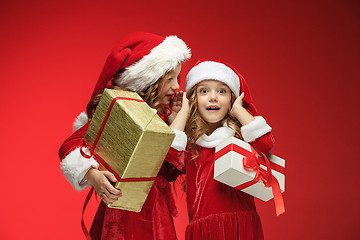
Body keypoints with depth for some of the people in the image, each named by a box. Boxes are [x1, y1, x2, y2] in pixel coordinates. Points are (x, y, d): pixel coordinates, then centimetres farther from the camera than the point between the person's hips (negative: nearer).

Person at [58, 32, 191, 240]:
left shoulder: (161, 114, 9)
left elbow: (171, 173, 5)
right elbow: (70, 146, -17)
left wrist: (173, 120, 2)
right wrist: (92, 175, -35)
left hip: (157, 212, 7)